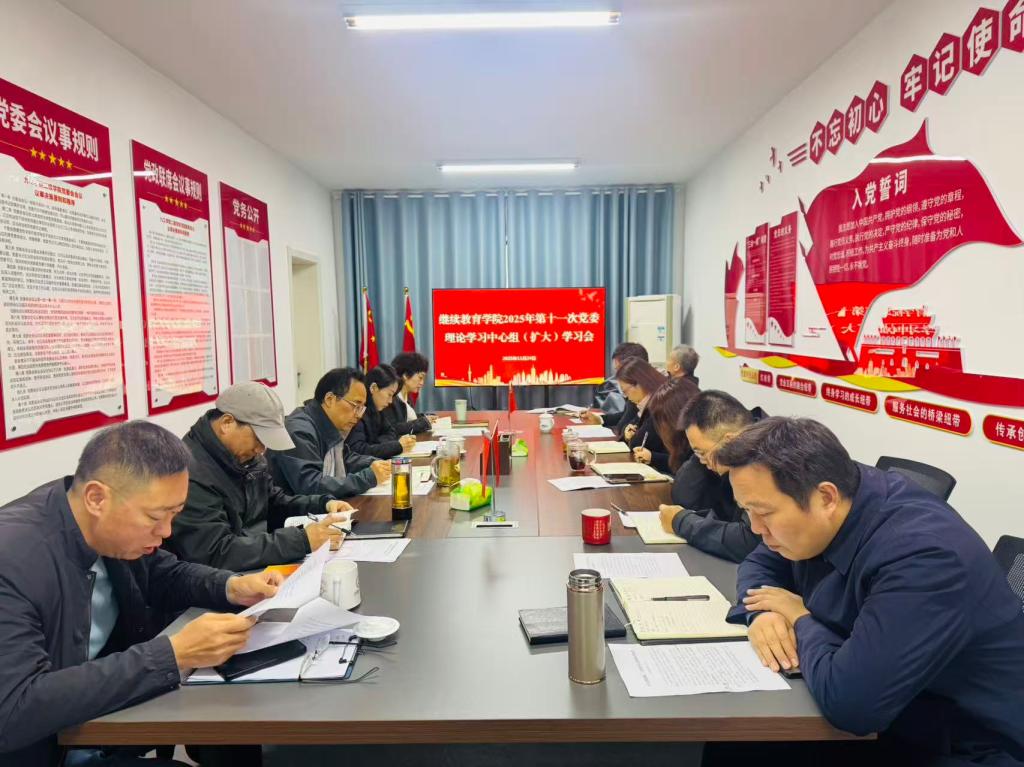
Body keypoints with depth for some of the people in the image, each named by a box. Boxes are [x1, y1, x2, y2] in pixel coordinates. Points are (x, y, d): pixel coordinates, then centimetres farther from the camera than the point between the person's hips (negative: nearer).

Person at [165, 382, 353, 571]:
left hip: (261, 568, 8)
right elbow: (216, 554, -29)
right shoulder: (190, 473, -24)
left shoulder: (247, 457, 5)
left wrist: (324, 505, 2)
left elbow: (274, 503, 19)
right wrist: (302, 540, -29)